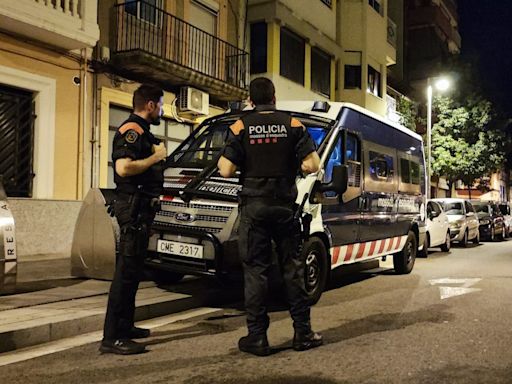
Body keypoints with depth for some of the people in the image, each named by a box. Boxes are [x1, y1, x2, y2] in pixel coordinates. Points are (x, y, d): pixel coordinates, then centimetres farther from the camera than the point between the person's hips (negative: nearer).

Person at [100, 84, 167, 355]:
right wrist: (155, 157, -16)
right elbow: (124, 167, -27)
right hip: (133, 207, -11)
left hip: (141, 207, 11)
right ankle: (112, 337, -8)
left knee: (132, 269, 16)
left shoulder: (141, 131, 19)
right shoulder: (132, 130, -13)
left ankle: (124, 326, 27)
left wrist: (158, 153, 12)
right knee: (127, 270, -11)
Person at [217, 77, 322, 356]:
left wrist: (220, 159, 13)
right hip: (284, 206, 1)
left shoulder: (241, 126, -1)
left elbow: (226, 170, -7)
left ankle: (257, 338, 6)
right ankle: (303, 333, 16)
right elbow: (311, 165, -6)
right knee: (293, 268, 10)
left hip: (253, 207, -1)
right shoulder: (292, 124, 2)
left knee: (255, 270, 3)